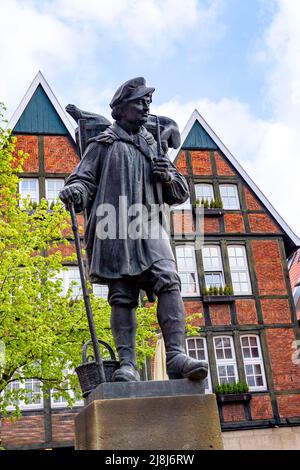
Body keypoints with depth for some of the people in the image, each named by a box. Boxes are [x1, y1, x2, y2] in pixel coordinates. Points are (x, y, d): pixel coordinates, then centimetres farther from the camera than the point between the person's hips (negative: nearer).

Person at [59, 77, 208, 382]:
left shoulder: (153, 146, 26)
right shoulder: (103, 144, 16)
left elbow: (180, 195, 26)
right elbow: (84, 179, 8)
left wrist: (169, 177, 3)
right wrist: (74, 192, -16)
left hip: (149, 226, 3)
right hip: (114, 229, -3)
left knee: (168, 283, -17)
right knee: (122, 297, -7)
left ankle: (176, 356, -24)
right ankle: (127, 365, -7)